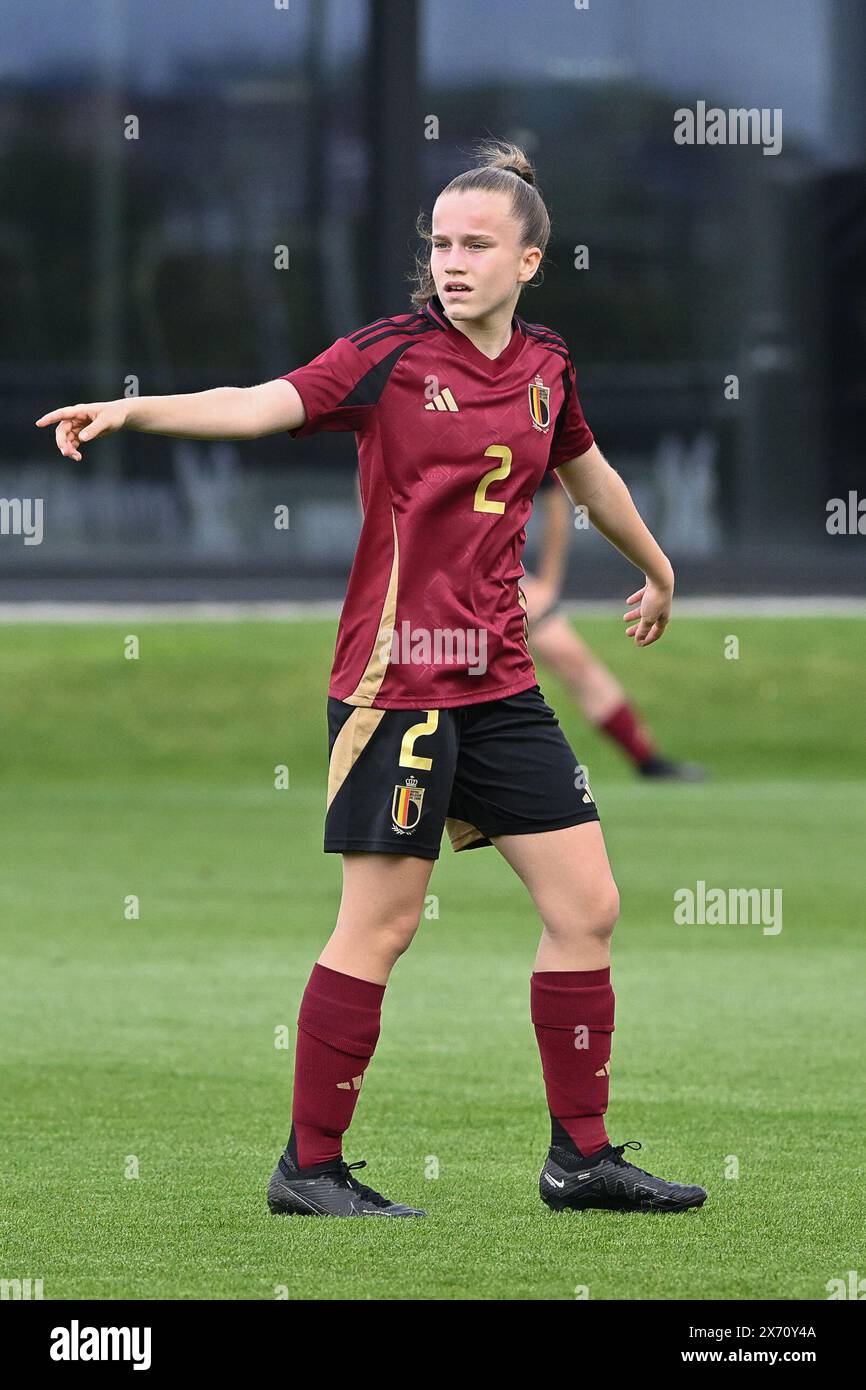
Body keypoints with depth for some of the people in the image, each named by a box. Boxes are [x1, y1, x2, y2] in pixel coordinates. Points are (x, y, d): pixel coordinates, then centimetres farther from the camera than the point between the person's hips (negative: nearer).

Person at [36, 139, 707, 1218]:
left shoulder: (546, 367, 9)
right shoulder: (390, 357, -8)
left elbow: (587, 471, 28)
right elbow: (263, 404, -22)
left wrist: (654, 567, 44)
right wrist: (131, 410, -38)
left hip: (500, 680, 6)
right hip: (396, 677, -6)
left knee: (586, 905, 6)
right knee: (380, 923, -6)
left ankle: (580, 1157, 17)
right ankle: (308, 1168, 4)